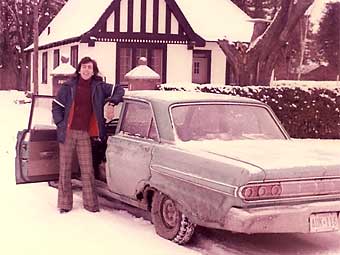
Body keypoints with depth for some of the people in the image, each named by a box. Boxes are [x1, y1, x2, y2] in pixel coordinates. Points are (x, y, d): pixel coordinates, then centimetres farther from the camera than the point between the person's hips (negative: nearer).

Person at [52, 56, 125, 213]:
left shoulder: (99, 87, 4)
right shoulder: (68, 87, 0)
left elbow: (119, 90, 15)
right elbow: (56, 107, 5)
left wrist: (113, 101, -3)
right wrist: (61, 124, -5)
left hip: (85, 134, 1)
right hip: (67, 132, -1)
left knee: (87, 170, 1)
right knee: (65, 169, 5)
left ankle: (90, 203, 11)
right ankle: (65, 204, 14)